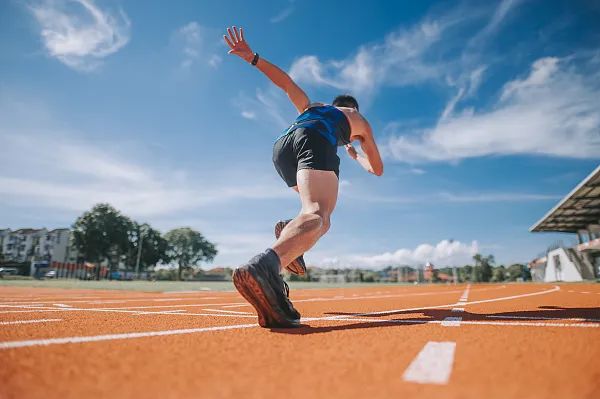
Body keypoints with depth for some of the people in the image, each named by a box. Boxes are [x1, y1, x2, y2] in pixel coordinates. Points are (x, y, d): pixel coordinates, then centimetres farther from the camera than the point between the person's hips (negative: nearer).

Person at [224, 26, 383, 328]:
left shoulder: (311, 107, 44)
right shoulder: (360, 122, 37)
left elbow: (286, 82, 33)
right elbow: (377, 169, 41)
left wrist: (251, 57, 23)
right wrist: (355, 155, 59)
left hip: (282, 144, 5)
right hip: (316, 140, -5)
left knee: (318, 210, 23)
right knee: (317, 215, -28)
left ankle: (291, 239, -9)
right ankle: (265, 266, -58)